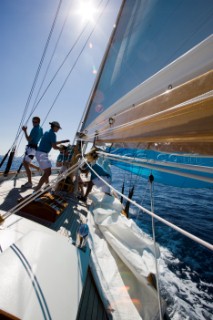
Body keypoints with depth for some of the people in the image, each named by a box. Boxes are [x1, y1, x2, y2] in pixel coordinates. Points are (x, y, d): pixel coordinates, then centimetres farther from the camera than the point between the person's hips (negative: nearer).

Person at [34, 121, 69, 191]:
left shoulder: (47, 132, 18)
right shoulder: (53, 134, -10)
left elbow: (53, 143, 29)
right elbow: (54, 147, -13)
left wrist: (63, 141, 31)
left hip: (40, 153, 10)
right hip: (42, 154, -10)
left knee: (46, 171, 18)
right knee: (48, 172, -10)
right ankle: (37, 189, -11)